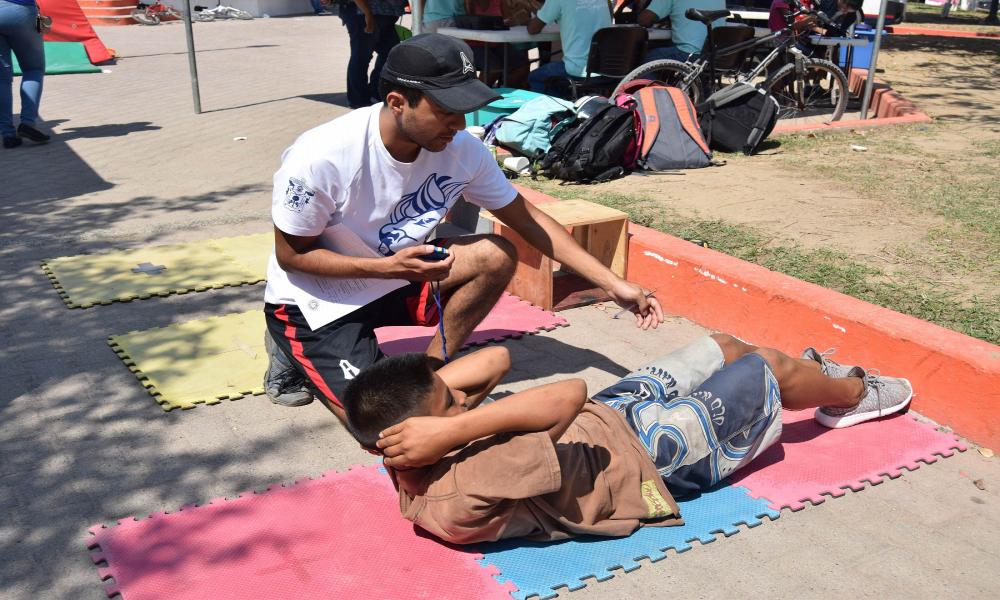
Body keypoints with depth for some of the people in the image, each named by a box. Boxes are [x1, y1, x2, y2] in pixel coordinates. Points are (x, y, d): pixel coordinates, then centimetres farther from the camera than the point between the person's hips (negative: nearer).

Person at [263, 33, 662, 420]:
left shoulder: (461, 150, -16)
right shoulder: (321, 157, -30)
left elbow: (528, 220, -6)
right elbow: (291, 255, -18)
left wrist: (613, 284, -9)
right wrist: (388, 267, -32)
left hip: (397, 275, 5)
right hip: (317, 300, -5)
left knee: (496, 256, -17)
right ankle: (295, 351, 9)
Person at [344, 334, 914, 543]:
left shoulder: (415, 450, -12)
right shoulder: (464, 496, -39)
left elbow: (497, 359, -8)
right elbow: (569, 394, -44)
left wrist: (432, 390, -23)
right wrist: (456, 429, -45)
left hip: (607, 415, 7)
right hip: (650, 455, -7)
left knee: (729, 346, 20)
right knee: (771, 367, 11)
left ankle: (823, 383, 52)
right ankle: (854, 394, 46)